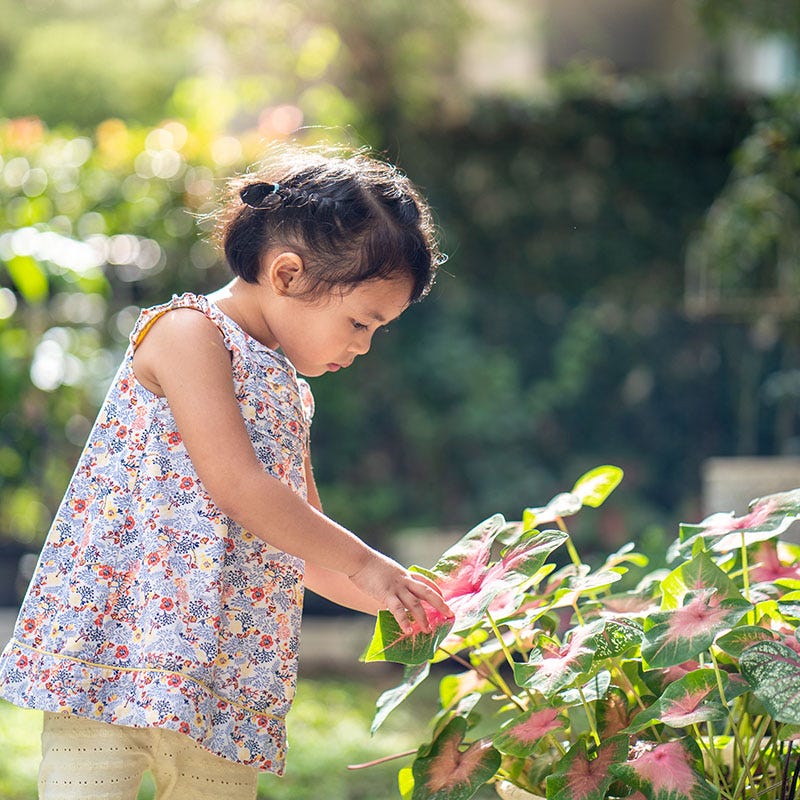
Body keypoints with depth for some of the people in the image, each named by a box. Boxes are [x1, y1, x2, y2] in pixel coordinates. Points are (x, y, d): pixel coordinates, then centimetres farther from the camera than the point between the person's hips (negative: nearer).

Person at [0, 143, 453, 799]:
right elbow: (236, 485, -15)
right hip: (112, 658, -8)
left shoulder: (289, 393, 21)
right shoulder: (189, 332, -5)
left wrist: (395, 598, 14)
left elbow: (303, 550, 27)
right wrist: (363, 564, -9)